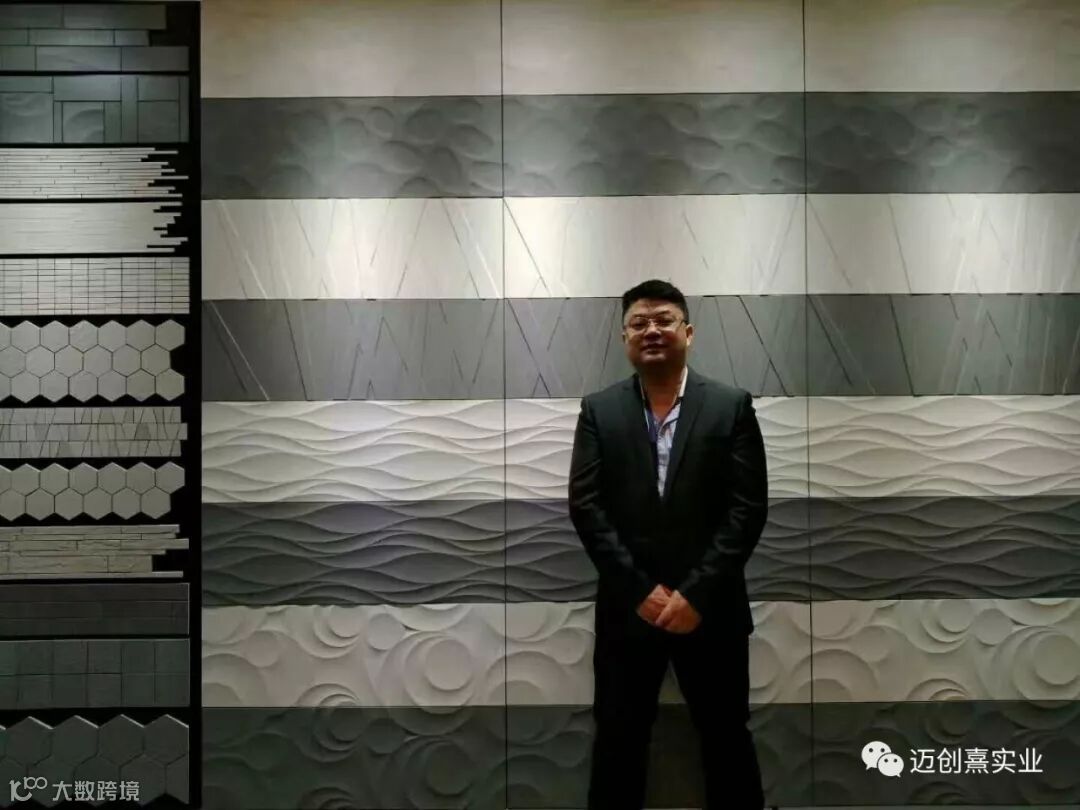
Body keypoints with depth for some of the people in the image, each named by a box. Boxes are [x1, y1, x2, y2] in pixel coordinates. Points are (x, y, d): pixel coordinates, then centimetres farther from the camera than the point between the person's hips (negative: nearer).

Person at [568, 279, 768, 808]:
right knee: (618, 744, 10)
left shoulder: (732, 406, 0)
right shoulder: (598, 410, 3)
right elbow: (585, 506, -4)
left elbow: (748, 508, -6)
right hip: (626, 609, 1)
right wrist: (641, 591, -13)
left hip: (711, 609, 0)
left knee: (726, 742, 12)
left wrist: (696, 593, -14)